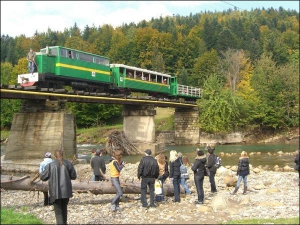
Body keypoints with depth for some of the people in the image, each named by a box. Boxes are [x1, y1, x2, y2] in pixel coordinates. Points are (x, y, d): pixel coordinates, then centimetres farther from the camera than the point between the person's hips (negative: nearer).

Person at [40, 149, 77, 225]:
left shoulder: (50, 165, -7)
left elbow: (42, 177, -2)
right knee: (64, 209, 23)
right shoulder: (68, 164, -1)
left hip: (55, 193, -3)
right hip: (66, 191, 3)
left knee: (58, 212, 0)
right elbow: (74, 176, 4)